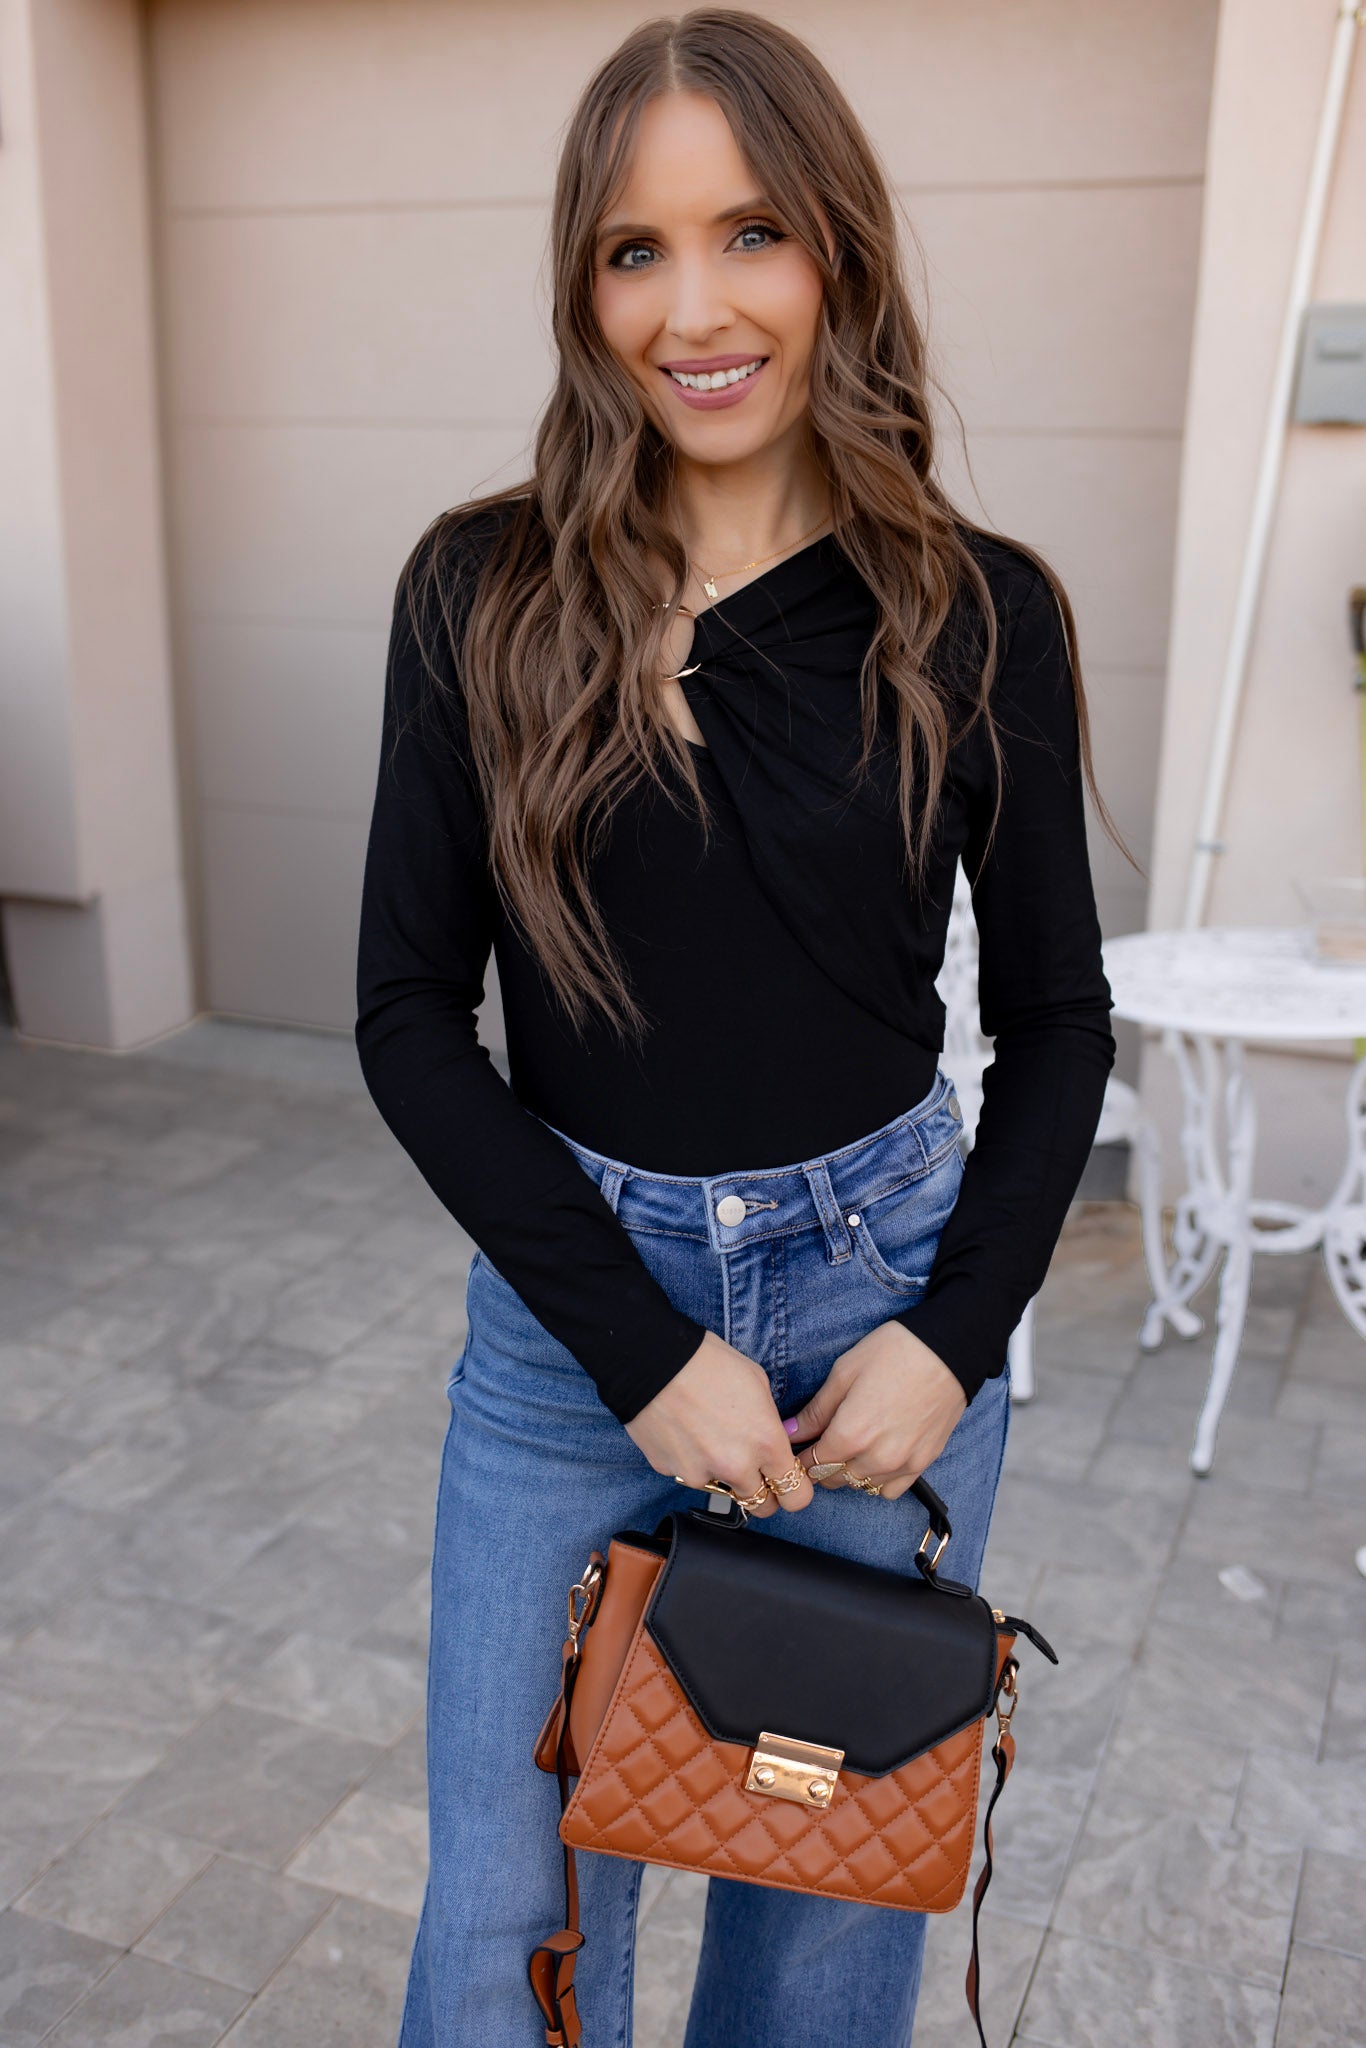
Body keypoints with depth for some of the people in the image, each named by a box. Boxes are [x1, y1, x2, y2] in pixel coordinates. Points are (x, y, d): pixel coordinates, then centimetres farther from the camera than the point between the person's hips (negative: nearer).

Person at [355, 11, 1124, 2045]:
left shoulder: (978, 612, -5)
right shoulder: (485, 594, -5)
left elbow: (1058, 1017, 3)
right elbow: (409, 1012, -5)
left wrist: (960, 1332, -10)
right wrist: (644, 1346, -12)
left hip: (886, 1296, 0)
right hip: (570, 1297, 0)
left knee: (839, 1881, 17)